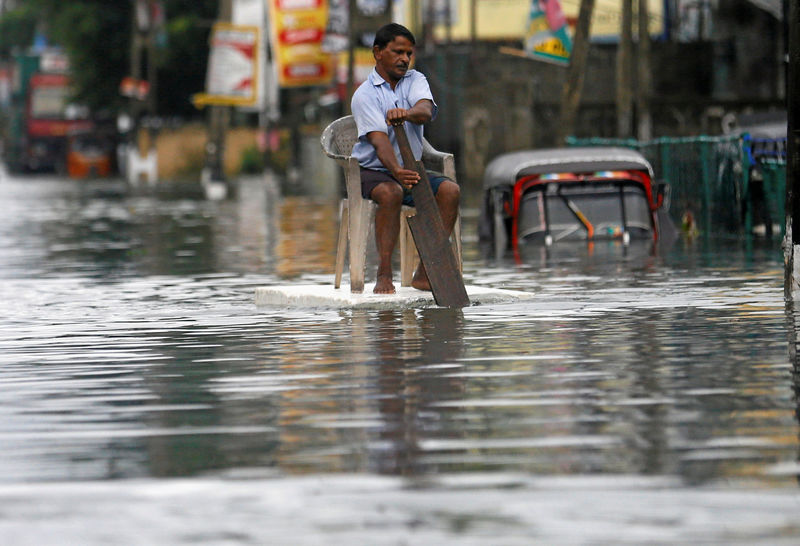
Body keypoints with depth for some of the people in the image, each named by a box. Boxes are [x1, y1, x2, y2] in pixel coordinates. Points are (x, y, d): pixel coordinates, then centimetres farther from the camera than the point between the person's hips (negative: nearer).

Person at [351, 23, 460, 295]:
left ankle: (425, 273, -18)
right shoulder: (364, 95, -8)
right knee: (391, 192, -37)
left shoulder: (415, 80, 5)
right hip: (373, 171, -5)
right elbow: (379, 140, -25)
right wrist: (396, 171, -44)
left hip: (409, 169, 5)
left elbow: (426, 110, -18)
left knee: (450, 190, -22)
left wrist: (406, 114, -44)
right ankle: (384, 274, -32)